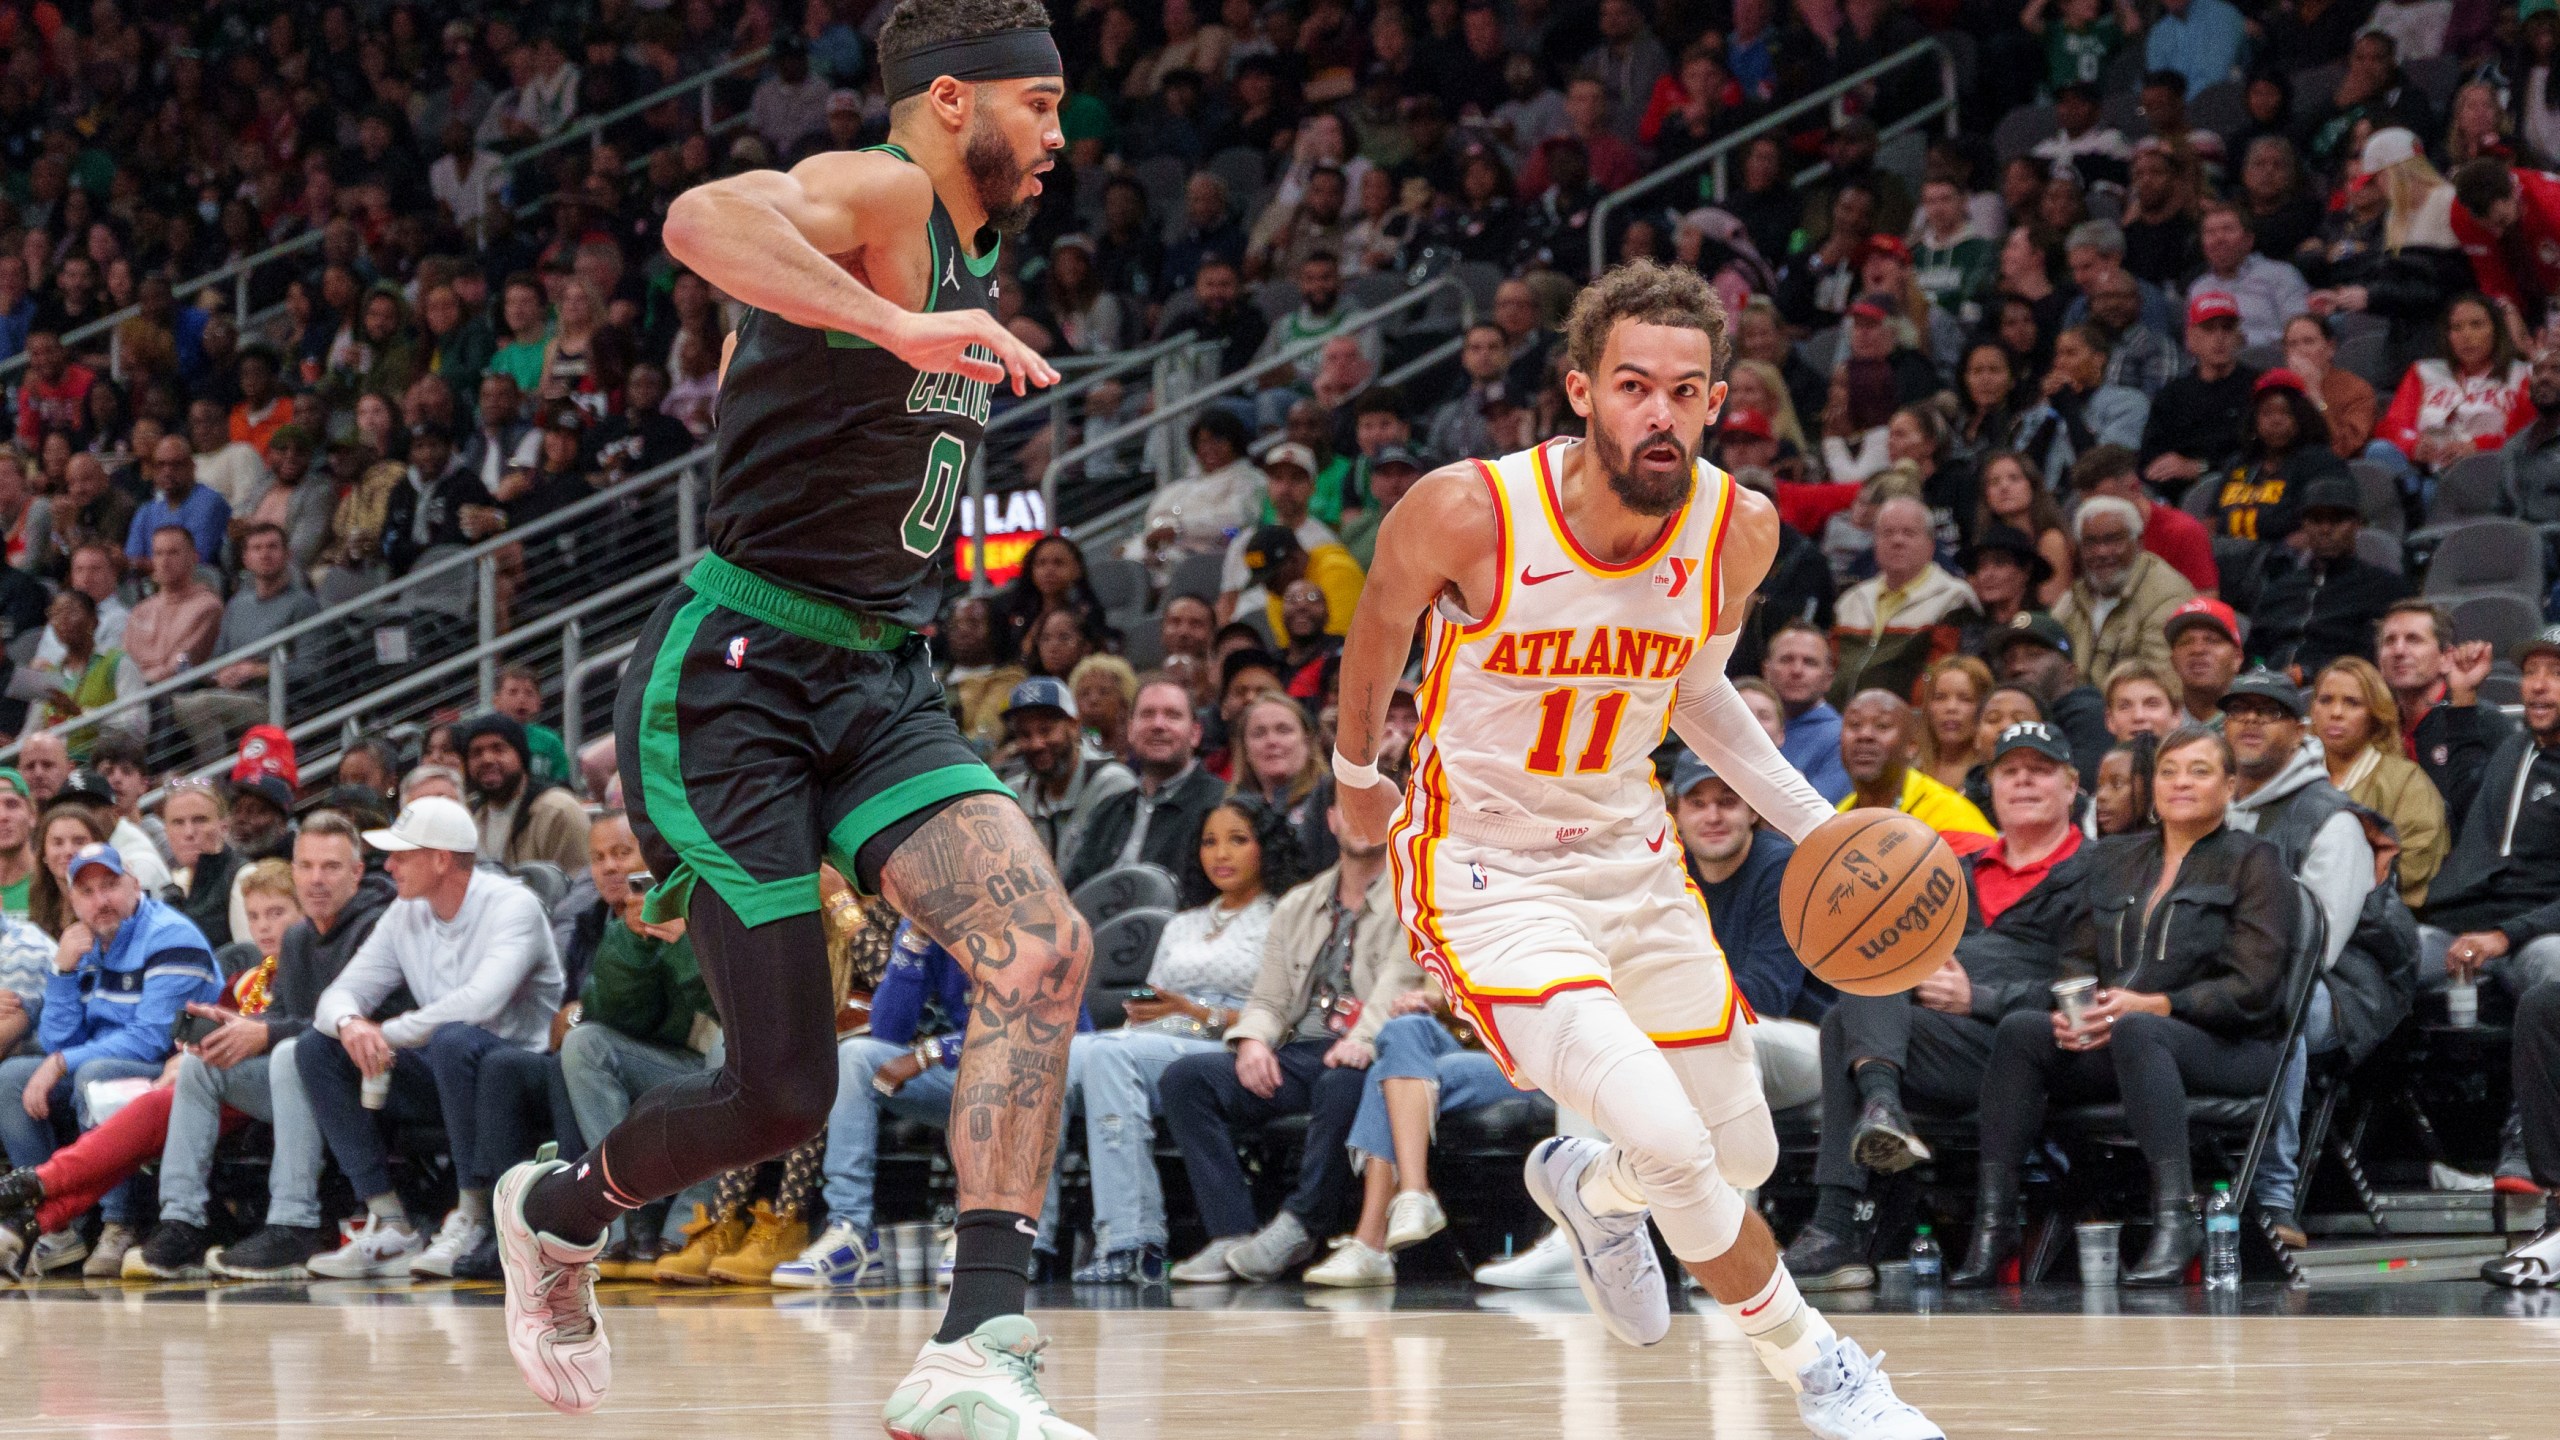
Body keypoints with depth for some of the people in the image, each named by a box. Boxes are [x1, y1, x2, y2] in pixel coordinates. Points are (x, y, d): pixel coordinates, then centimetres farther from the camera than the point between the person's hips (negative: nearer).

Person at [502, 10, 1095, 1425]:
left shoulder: (968, 258, 18)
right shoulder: (874, 198, -10)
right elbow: (703, 218, -35)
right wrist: (898, 325, -40)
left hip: (880, 687, 8)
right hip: (733, 676, -8)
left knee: (1043, 946, -19)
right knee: (783, 1092, -6)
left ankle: (974, 1356, -24)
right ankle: (558, 1215, 27)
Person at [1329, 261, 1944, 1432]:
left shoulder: (1739, 531, -11)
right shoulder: (1467, 514, -24)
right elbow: (1379, 632, -1)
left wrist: (1817, 825, -2)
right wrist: (1355, 778, 15)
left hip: (1633, 860, 5)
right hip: (1487, 878, -5)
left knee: (1743, 1156, 14)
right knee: (1670, 1142, -24)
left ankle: (1587, 1188, 49)